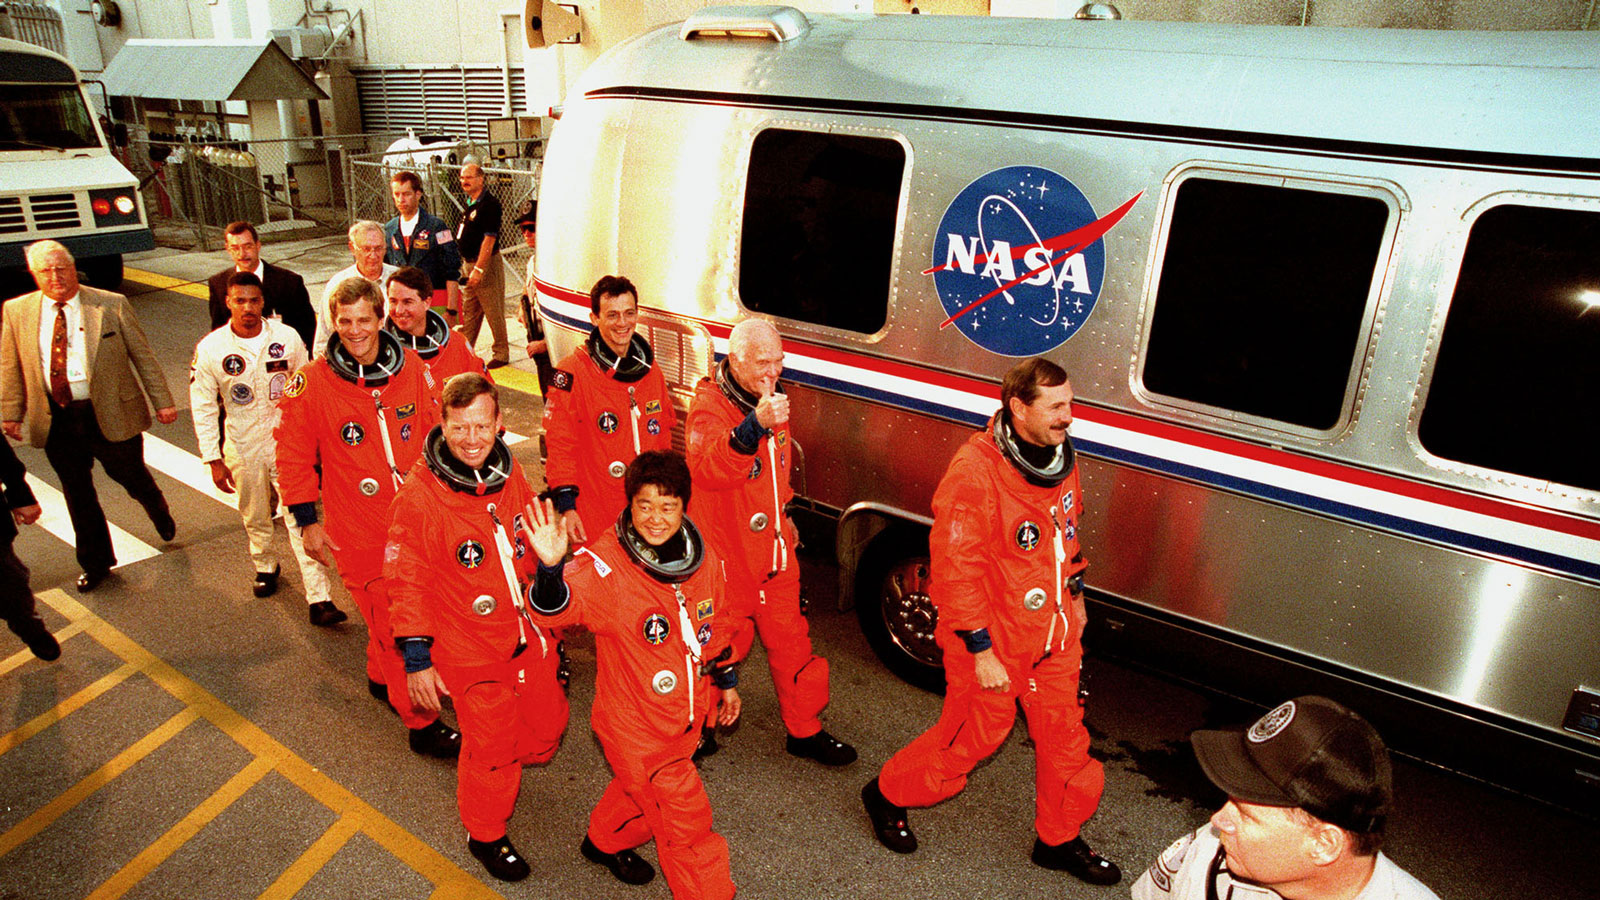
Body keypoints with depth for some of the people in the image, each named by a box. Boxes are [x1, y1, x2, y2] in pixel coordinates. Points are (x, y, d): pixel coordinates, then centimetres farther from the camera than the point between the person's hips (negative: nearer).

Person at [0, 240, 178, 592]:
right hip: (57, 420, 3)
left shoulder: (112, 305, -5)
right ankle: (96, 563, 28)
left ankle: (159, 512, 48)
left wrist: (162, 401, -3)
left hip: (111, 413, -2)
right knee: (77, 494, 12)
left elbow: (143, 356, -1)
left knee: (130, 476, 12)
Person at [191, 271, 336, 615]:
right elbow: (203, 408, -3)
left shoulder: (287, 337, -8)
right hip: (243, 448, 1)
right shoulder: (210, 349, -9)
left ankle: (319, 599, -6)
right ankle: (266, 567, 47)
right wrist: (214, 460, -5)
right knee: (255, 518, 19)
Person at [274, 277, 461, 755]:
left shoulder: (410, 367, -1)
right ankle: (420, 721, 14)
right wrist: (307, 521, -2)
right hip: (358, 529, -4)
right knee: (393, 620, 0)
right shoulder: (311, 384, -11)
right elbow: (294, 456, -2)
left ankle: (382, 677, 46)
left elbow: (431, 433, 10)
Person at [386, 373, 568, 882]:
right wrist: (417, 659, -14)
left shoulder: (509, 476, -2)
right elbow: (407, 585, -14)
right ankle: (485, 834, 34)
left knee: (548, 722, 19)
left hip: (527, 635, 6)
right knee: (489, 744, 7)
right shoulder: (418, 496, -20)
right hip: (470, 650, -6)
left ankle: (505, 763, 52)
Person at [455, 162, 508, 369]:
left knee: (494, 313, -1)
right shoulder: (470, 204, 13)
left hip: (486, 265, -9)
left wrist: (478, 269, -23)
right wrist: (467, 267, 15)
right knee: (468, 313, 15)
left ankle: (501, 354, 8)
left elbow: (489, 239, -20)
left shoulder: (489, 204, -15)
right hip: (468, 263, 9)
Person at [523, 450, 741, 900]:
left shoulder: (702, 555, -6)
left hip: (685, 717, 7)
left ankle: (605, 841, 58)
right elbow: (557, 606, -41)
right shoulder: (606, 564, -25)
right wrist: (551, 569, -62)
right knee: (686, 821, 2)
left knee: (644, 792, 29)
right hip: (635, 726, -6)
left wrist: (727, 680, 17)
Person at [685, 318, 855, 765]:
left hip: (775, 551, 6)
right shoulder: (708, 406, -19)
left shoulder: (773, 399, 6)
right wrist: (754, 425, -55)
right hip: (727, 556, -6)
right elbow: (706, 470, -41)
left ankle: (804, 730, 32)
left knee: (792, 643, 15)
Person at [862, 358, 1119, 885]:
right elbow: (956, 568, -24)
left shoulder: (1058, 457, 1)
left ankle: (1059, 840, 38)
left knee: (1063, 733, 15)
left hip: (1054, 631, 7)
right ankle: (888, 795, 33)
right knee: (973, 734, 8)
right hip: (994, 636, -7)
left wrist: (1074, 594, 21)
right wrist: (981, 651, -21)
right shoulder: (975, 471, -24)